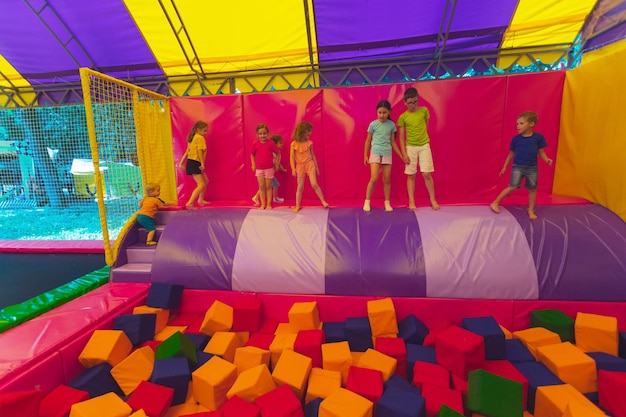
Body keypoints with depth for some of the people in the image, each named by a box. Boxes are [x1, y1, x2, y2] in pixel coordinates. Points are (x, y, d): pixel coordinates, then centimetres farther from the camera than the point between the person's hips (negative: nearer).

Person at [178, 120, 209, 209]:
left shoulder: (193, 138, 18)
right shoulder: (200, 138, -10)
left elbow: (187, 151, 16)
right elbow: (199, 151, -19)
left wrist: (181, 162, 13)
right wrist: (202, 163, -19)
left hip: (191, 162, 10)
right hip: (194, 163, -10)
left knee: (206, 181, 20)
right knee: (201, 185, -12)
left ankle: (201, 200, 30)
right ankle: (189, 203, -19)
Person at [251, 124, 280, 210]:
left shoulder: (271, 143, -6)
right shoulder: (256, 144, -1)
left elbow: (278, 153, 3)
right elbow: (252, 154, 12)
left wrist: (275, 163, 1)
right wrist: (253, 165, 6)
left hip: (269, 168, -2)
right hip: (259, 169, 2)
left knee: (268, 187, 7)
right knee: (261, 187, 6)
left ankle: (269, 204, 15)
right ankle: (263, 204, 15)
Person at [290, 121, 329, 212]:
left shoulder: (309, 143, -1)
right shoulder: (294, 144, -8)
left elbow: (312, 155, 8)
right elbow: (292, 157, -8)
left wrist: (316, 166, 10)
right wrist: (293, 169, -17)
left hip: (310, 164, 1)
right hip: (300, 166, -1)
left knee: (314, 184, -8)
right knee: (300, 187, 5)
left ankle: (323, 201, 7)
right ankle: (297, 206, 17)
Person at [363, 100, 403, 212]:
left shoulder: (392, 125, 5)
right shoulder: (373, 124, -1)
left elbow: (393, 142, 11)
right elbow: (368, 141, 6)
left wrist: (401, 155, 10)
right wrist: (365, 156, 4)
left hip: (387, 154, 2)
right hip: (375, 153, -2)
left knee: (387, 180, 5)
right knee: (374, 178, -12)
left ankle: (387, 202, 17)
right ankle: (367, 202, 1)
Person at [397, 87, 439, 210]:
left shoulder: (424, 110, 1)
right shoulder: (402, 117, -4)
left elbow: (426, 126, 14)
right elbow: (401, 136, -3)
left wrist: (423, 137, 9)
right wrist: (404, 153, -8)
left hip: (424, 146, 1)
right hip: (410, 148, 0)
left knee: (427, 174, -2)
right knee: (411, 175, 4)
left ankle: (433, 199, 13)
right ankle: (411, 201, 12)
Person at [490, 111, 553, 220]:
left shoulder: (538, 137, -4)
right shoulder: (515, 139, -3)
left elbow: (541, 152, 2)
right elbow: (511, 154, 6)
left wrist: (546, 159, -18)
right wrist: (504, 167, 9)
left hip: (532, 168, 2)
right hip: (517, 166, -2)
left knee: (532, 189, 10)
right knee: (513, 186, -13)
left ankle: (531, 210, 24)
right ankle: (495, 203, -4)